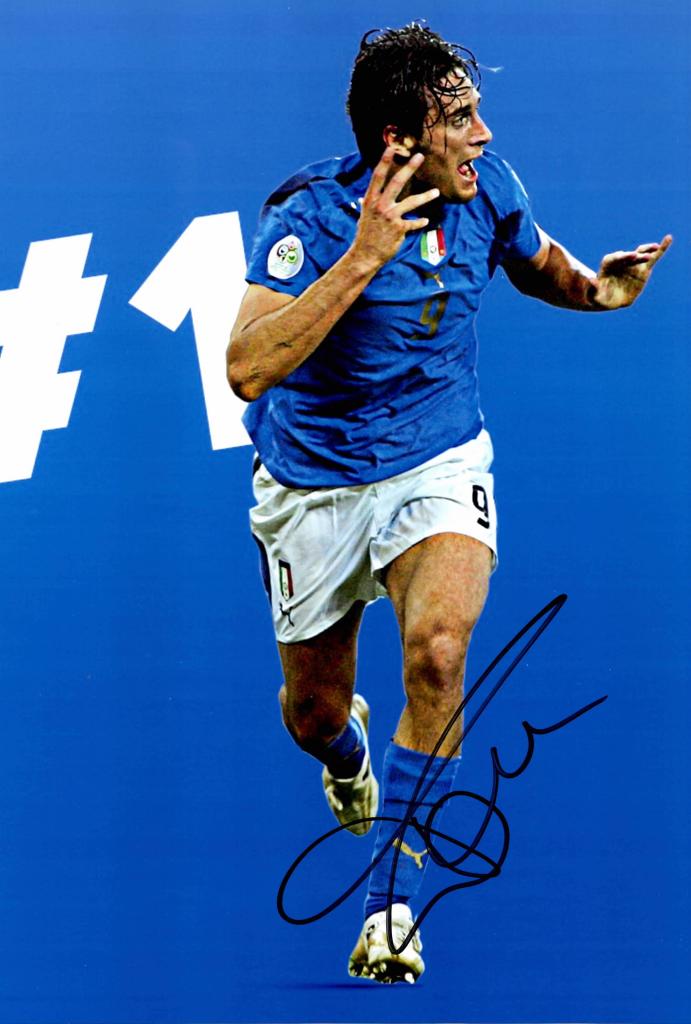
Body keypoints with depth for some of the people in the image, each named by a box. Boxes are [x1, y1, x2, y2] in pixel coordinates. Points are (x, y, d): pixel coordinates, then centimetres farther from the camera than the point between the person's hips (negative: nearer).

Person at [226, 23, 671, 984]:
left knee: (438, 649, -28)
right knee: (311, 711, 15)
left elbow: (534, 259, 15)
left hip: (439, 465, 1)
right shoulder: (310, 221, -24)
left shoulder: (488, 186, -10)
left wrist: (595, 287, -8)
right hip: (316, 486, -1)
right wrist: (362, 259, -42)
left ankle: (390, 901, -17)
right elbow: (249, 369, -37)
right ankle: (348, 751, 57)